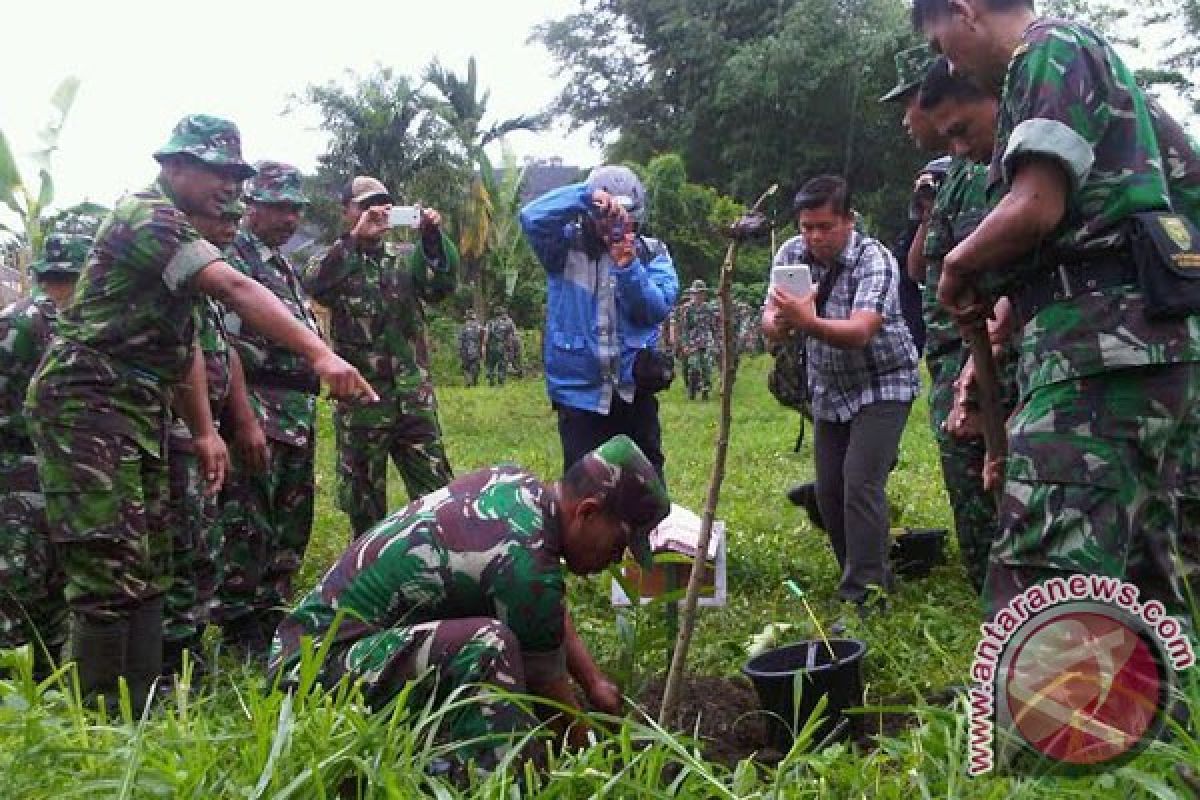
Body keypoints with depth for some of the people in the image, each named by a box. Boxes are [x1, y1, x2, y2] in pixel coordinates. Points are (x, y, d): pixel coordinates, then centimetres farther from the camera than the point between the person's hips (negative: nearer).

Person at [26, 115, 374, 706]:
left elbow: (183, 341, 20)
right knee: (111, 574, -11)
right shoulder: (147, 214, -13)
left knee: (147, 570, 11)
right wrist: (320, 354, -37)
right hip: (87, 405, -10)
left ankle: (140, 714, 19)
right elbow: (234, 289, -28)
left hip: (138, 412, 10)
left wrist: (203, 430, 15)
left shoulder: (177, 231, 19)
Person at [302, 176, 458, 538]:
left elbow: (443, 284, -6)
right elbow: (314, 284, -19)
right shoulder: (334, 261, 4)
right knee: (364, 498, 10)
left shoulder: (407, 258, 12)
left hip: (414, 397, 2)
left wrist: (432, 236, -20)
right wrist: (355, 237, -24)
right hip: (361, 398, -2)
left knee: (437, 492, 4)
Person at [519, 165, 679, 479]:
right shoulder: (567, 245, -2)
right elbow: (532, 217, -20)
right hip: (579, 390, -2)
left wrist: (628, 267, -23)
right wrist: (585, 195, -28)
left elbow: (659, 309, -10)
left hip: (634, 389, 2)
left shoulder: (651, 252, 3)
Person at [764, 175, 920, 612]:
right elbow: (770, 320, -14)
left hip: (881, 384, -6)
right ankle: (866, 574, 24)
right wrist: (780, 323, -38)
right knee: (828, 491, 6)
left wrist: (808, 322, -53)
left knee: (860, 485, -16)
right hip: (829, 389, 6)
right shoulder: (792, 253, -6)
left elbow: (860, 332, -35)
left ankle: (864, 597, -9)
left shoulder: (875, 260, -22)